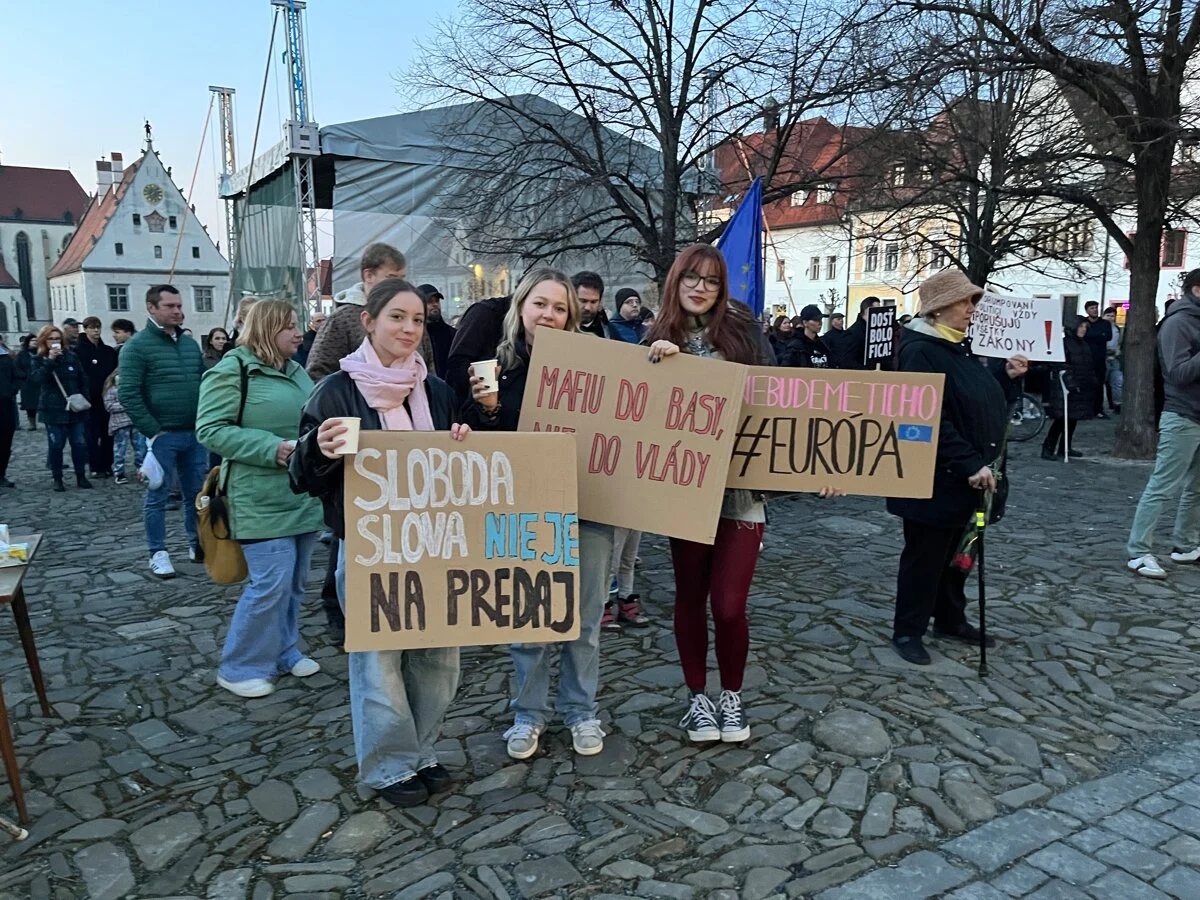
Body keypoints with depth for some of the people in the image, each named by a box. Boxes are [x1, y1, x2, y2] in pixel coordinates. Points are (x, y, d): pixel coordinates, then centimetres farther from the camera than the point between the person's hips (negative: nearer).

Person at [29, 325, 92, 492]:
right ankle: (57, 478, 12)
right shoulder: (40, 360, 2)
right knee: (56, 445, 0)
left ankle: (81, 476, 14)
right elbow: (37, 378, -17)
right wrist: (50, 360, -23)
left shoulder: (72, 357, 6)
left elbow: (83, 380, 10)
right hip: (53, 410, -2)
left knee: (79, 443, 2)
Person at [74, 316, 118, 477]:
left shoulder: (109, 351, 11)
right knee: (93, 434, 2)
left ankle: (107, 466, 15)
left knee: (108, 434, 7)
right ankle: (95, 467, 7)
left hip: (107, 398, 4)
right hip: (90, 399, -4)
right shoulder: (79, 351, -4)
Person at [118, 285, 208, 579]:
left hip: (195, 433, 5)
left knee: (198, 494, 11)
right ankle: (158, 554, 13)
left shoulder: (190, 343, 12)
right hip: (163, 435, -5)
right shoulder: (137, 346, -7)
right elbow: (128, 393, -12)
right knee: (158, 497, 4)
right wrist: (152, 431, -14)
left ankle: (198, 545, 23)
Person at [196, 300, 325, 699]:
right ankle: (239, 667, 8)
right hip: (262, 500, -8)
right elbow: (210, 430, -16)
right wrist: (272, 448, -24)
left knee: (294, 582, 14)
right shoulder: (232, 370, -10)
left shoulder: (296, 371, 13)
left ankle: (284, 652, 29)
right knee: (270, 582, -9)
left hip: (304, 496, 8)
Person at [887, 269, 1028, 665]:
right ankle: (907, 631, 16)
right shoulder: (920, 351, -18)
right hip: (936, 479, -9)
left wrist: (1005, 375, 6)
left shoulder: (959, 346, 11)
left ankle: (951, 620, 33)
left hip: (967, 476, 9)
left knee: (957, 552, 18)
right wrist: (971, 464, -26)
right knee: (925, 555, 2)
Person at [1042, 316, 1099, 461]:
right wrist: (1070, 383, -23)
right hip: (1065, 388, -8)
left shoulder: (1083, 345, 18)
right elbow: (1062, 366, -17)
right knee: (1062, 420, -11)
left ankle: (1065, 448, 16)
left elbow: (1088, 368, 25)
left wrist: (1094, 383, 22)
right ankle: (1048, 449, -9)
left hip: (1080, 389, 9)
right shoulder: (1064, 343, -9)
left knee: (1073, 419, 9)